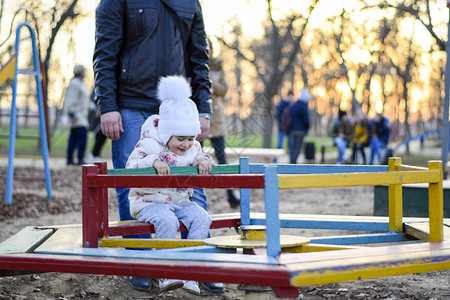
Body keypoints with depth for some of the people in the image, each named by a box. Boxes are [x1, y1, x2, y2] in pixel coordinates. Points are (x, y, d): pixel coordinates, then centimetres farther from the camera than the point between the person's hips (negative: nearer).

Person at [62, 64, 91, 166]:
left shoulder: (79, 83, 19)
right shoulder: (74, 83, -13)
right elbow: (71, 100, -18)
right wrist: (72, 114, -22)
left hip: (81, 114, 11)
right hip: (76, 114, -11)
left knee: (74, 137, 9)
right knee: (82, 135, -14)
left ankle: (69, 159, 11)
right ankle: (80, 159, -13)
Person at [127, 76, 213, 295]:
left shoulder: (193, 148, 5)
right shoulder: (149, 145, -10)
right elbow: (130, 169, -14)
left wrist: (204, 160, -7)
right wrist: (153, 161, -31)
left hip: (181, 201, 5)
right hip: (150, 202, -5)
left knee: (201, 218, -21)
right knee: (167, 221, -35)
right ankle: (166, 275, -27)